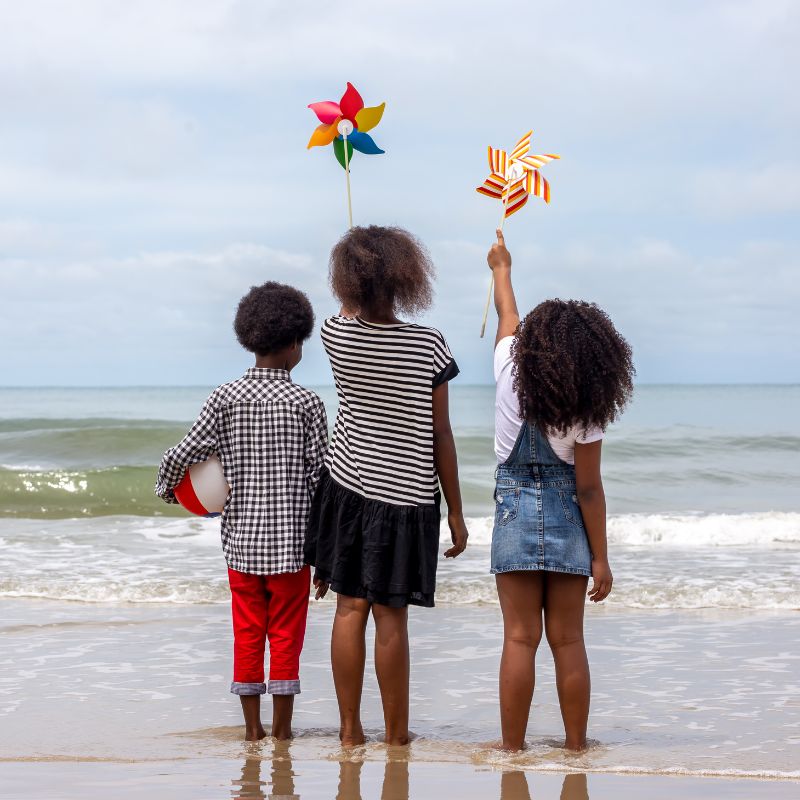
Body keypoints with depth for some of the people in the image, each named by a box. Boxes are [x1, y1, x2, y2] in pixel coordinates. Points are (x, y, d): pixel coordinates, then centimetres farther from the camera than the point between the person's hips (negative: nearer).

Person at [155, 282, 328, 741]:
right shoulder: (307, 403, -7)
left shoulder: (226, 398, -2)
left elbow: (184, 454, -6)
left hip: (241, 539, 2)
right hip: (291, 540, -2)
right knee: (286, 634, 6)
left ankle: (253, 726, 16)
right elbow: (322, 476, -7)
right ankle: (282, 728, 9)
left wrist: (167, 488, 17)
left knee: (247, 634, 11)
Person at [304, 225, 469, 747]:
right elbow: (441, 436, -6)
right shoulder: (429, 346, -11)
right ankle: (396, 734, 9)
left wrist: (359, 272, 39)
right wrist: (455, 510, 2)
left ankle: (350, 729, 10)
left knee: (350, 608, 7)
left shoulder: (336, 336, -5)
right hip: (407, 495, -2)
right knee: (391, 616, 1)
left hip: (348, 484, 3)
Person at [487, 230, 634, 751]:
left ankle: (513, 746, 4)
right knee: (568, 640, 6)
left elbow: (507, 313, 15)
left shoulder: (511, 373, -6)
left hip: (516, 509, 1)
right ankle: (576, 744, 11)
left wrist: (502, 268, 35)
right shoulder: (585, 410, -10)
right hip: (567, 517, -1)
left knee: (520, 638, 2)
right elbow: (588, 488, -8)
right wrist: (600, 557, -1)